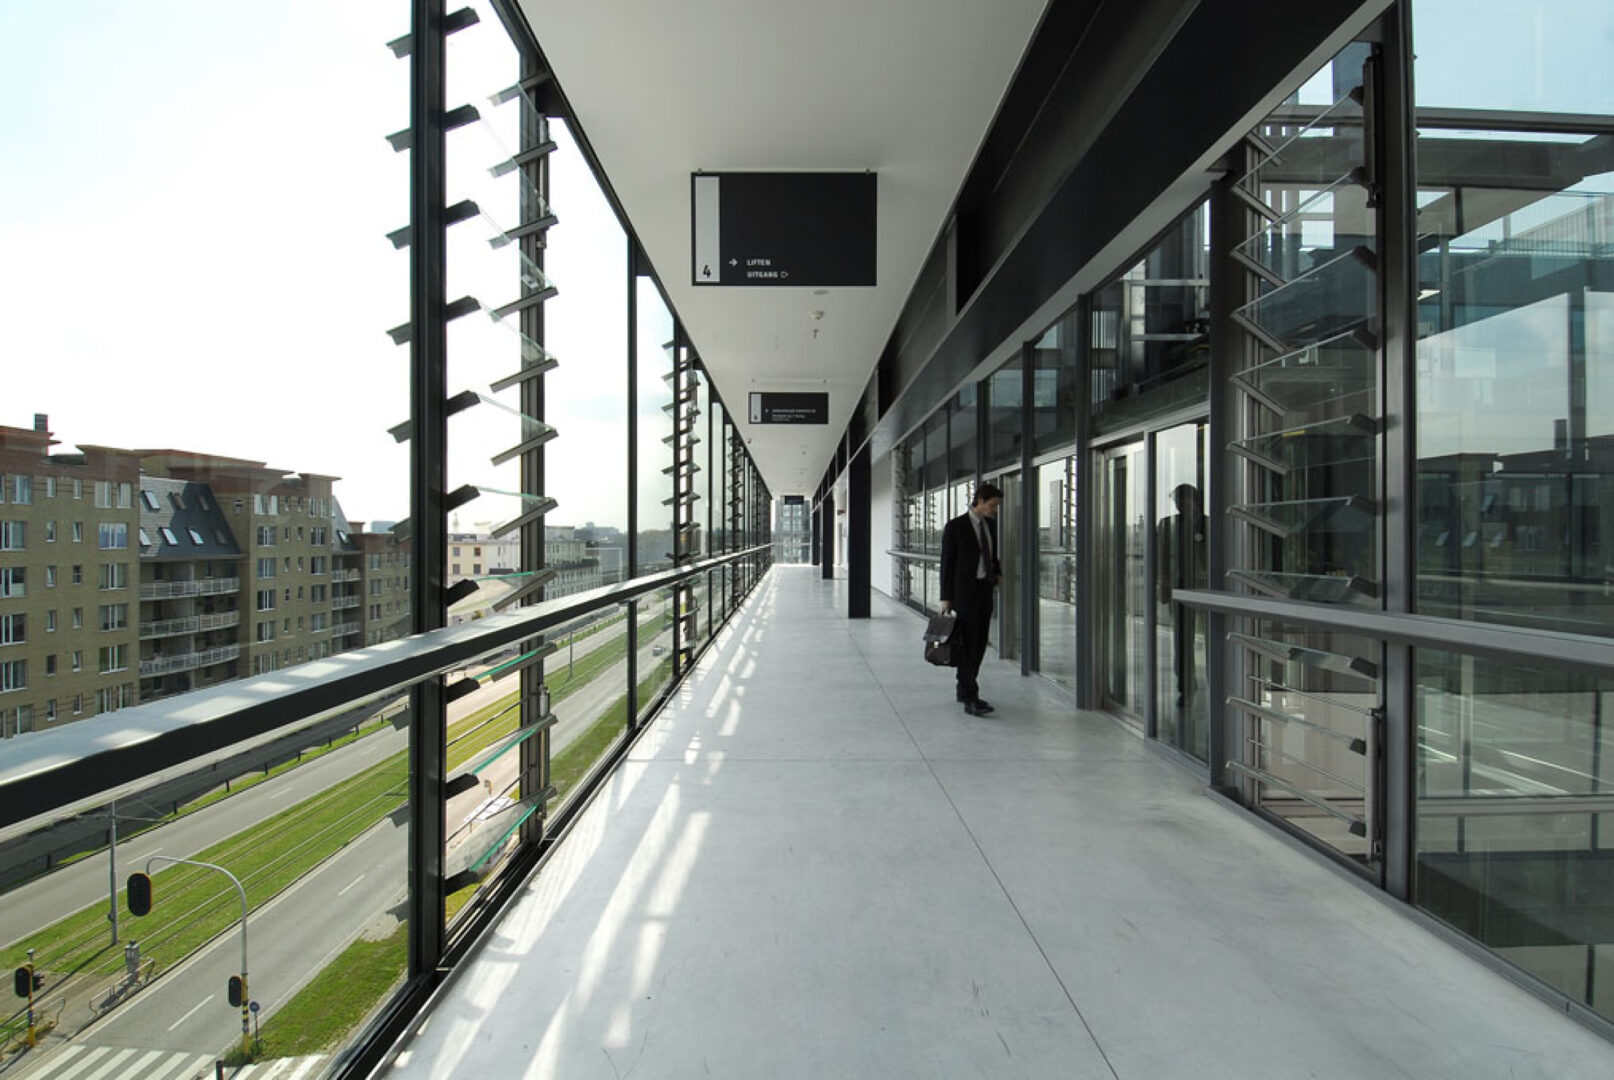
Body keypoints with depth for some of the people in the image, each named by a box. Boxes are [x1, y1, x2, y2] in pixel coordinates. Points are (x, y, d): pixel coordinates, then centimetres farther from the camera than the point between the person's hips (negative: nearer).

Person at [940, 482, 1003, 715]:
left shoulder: (991, 524, 11)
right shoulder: (955, 526, -9)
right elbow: (947, 563, -8)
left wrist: (997, 573, 7)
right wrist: (945, 598, -10)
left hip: (985, 591, 7)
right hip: (964, 592, -7)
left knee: (979, 644, 11)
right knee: (968, 645, -9)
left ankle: (964, 689, 24)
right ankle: (970, 699, -9)